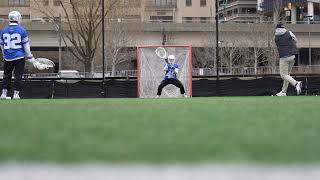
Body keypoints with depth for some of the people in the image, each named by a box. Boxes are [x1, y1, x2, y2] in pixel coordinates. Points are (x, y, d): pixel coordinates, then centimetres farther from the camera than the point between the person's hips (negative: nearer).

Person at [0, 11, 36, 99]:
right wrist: (30, 57, 2)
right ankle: (16, 94, 1)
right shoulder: (22, 30, -8)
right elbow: (26, 45, -6)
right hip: (19, 57, -3)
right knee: (18, 75, 4)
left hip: (8, 58, 3)